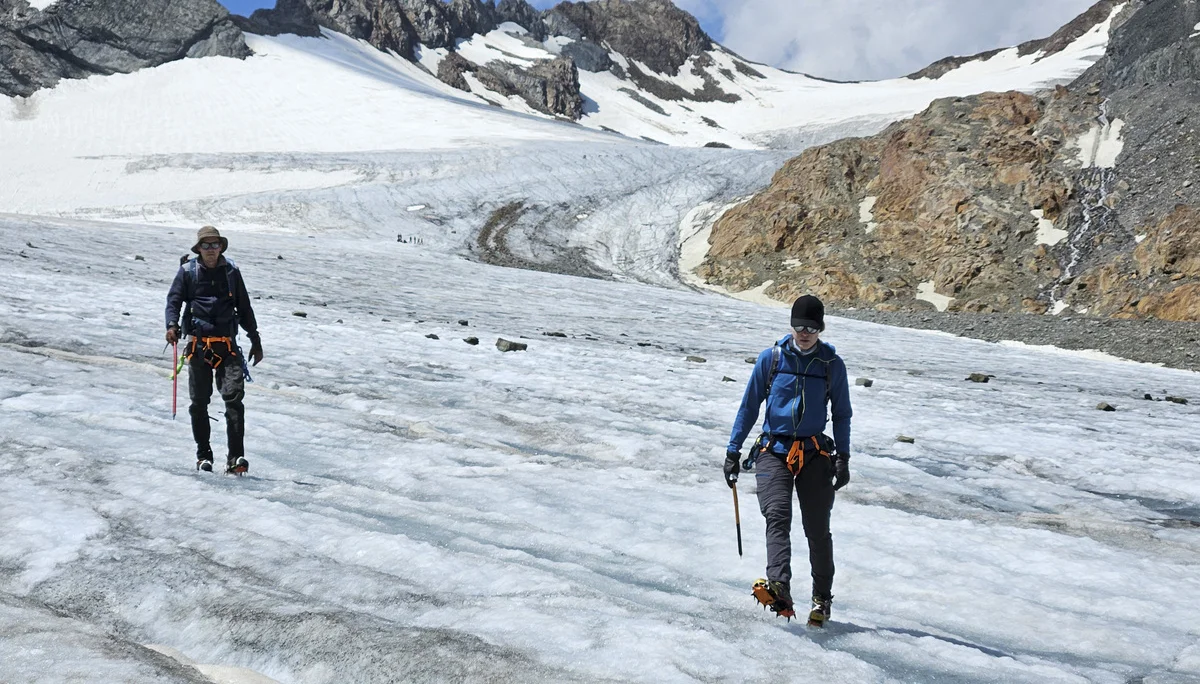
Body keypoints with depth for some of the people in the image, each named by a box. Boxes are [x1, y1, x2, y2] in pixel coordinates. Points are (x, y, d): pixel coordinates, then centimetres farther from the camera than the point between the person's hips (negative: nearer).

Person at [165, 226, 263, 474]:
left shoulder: (231, 272, 10)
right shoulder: (187, 271, 6)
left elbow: (244, 308, 16)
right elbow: (174, 299, 2)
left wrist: (255, 340, 17)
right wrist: (172, 325, -18)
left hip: (227, 344, 0)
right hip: (198, 344, 0)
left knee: (234, 396, -13)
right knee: (199, 402, 5)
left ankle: (236, 457, -13)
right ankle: (203, 455, 17)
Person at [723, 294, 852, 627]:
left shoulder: (832, 365, 3)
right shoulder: (771, 358, 2)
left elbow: (842, 414, 12)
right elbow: (749, 405, 7)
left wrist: (843, 458, 3)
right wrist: (733, 450, 4)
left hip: (815, 454, 1)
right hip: (773, 450, 0)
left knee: (817, 530, 2)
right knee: (778, 516, -20)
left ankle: (822, 599, 18)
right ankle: (779, 589, -34)